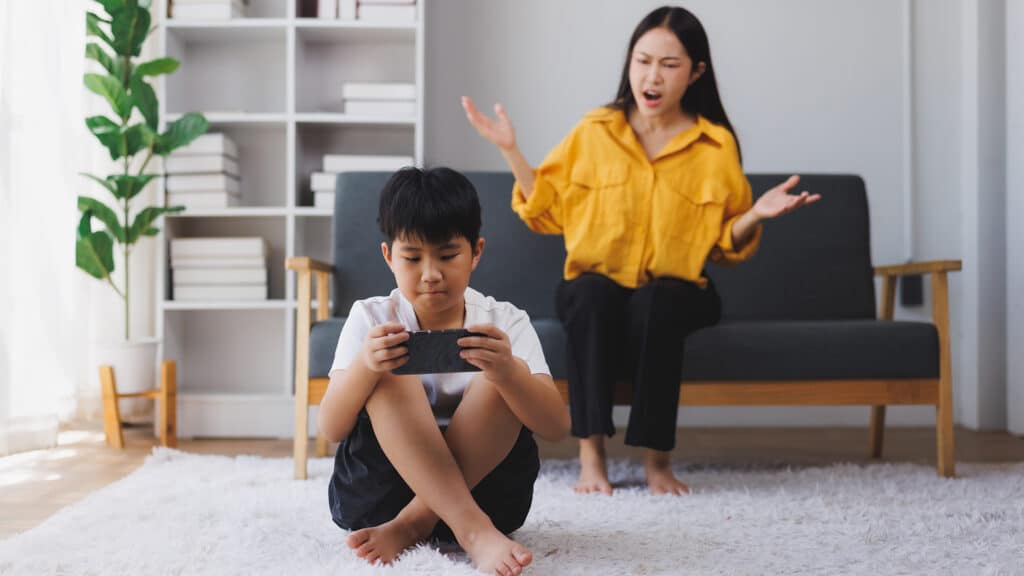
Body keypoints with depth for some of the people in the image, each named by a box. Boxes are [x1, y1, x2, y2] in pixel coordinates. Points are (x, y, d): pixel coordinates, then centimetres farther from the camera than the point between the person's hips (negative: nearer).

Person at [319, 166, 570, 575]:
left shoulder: (505, 323, -1)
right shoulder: (371, 319, 0)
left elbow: (557, 427, -13)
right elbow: (330, 429, -9)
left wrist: (508, 371, -35)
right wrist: (363, 367, -32)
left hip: (484, 488, 0)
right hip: (378, 491, 0)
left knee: (500, 383, -23)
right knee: (387, 373, -23)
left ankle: (410, 526, -21)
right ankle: (473, 531, -31)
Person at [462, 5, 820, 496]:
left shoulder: (716, 144, 3)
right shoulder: (593, 131, 4)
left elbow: (727, 243, 8)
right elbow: (548, 211, 7)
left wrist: (755, 215, -13)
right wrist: (510, 150, -2)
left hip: (674, 292, 0)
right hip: (596, 287, 1)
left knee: (655, 302, -36)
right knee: (591, 292, -35)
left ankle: (657, 459, -25)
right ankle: (590, 453, -31)